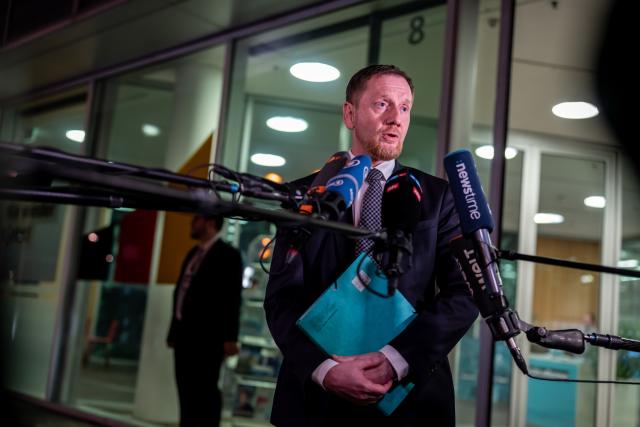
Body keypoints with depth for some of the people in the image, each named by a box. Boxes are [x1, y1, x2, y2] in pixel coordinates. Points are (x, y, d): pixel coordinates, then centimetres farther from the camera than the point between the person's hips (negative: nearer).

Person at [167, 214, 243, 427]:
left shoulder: (228, 254, -5)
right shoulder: (193, 253, 17)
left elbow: (232, 298, -10)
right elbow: (181, 292, 17)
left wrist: (230, 337, -15)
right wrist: (174, 330, 16)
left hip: (207, 336, -7)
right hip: (185, 333, 7)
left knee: (205, 390, -4)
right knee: (186, 391, 10)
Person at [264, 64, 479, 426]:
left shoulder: (438, 196, 4)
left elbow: (463, 293, -4)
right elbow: (283, 296, -3)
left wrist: (396, 360, -17)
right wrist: (324, 368, -19)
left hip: (411, 397, 0)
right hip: (315, 396, 0)